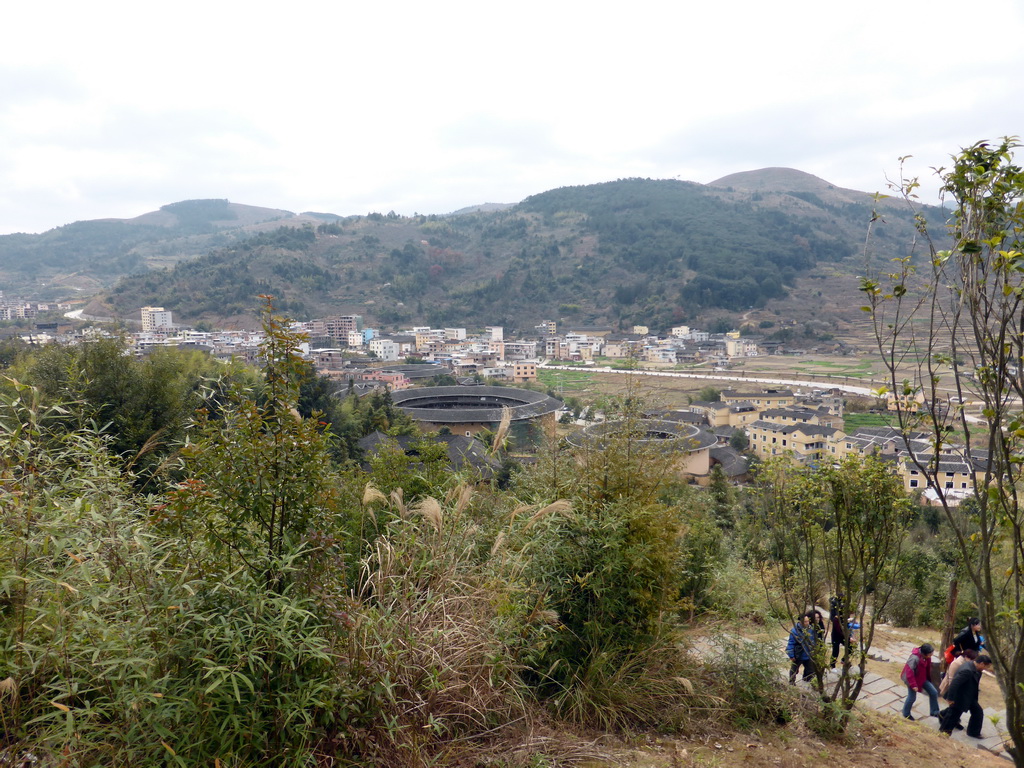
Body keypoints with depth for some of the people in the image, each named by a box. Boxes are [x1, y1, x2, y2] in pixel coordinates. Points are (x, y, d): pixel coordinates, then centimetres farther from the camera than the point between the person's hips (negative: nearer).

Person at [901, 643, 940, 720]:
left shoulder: (927, 657, -11)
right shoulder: (914, 658, -35)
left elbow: (928, 668, 7)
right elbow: (909, 672, -32)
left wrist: (929, 680, 15)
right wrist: (913, 685, -29)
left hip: (922, 678, 7)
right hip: (913, 679, -7)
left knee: (934, 692, 4)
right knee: (912, 697, 5)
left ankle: (934, 712, 22)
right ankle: (906, 714, 29)